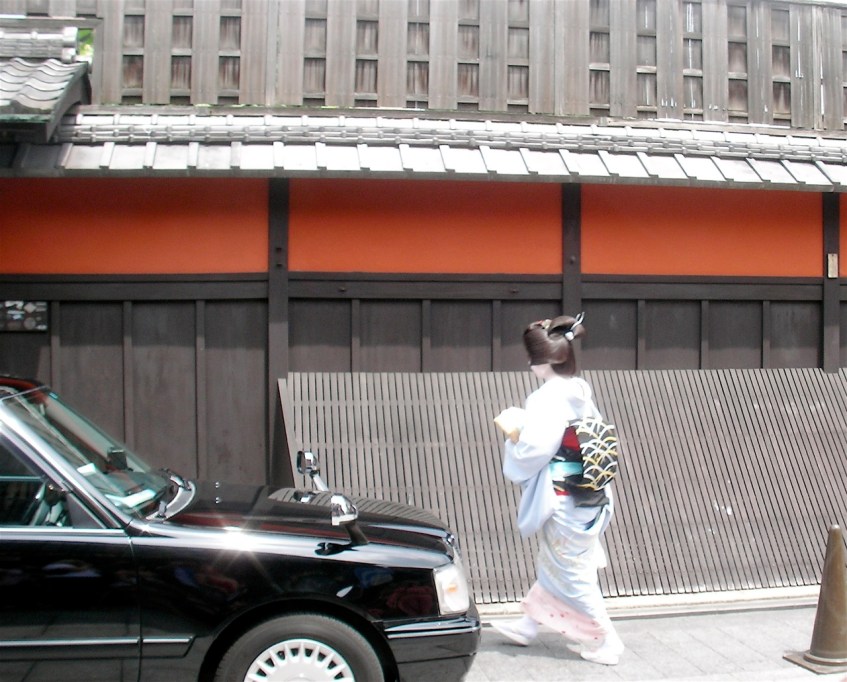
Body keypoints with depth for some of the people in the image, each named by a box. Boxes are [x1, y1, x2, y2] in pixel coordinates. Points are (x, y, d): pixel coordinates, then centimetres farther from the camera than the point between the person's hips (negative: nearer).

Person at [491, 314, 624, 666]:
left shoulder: (550, 397, -21)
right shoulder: (580, 391, 4)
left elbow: (533, 449, -25)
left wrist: (511, 428, -8)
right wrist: (524, 424, 11)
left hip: (563, 502, -9)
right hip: (586, 498, 9)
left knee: (571, 573, 5)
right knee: (553, 565, 21)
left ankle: (606, 642, 14)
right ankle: (528, 625, 37)